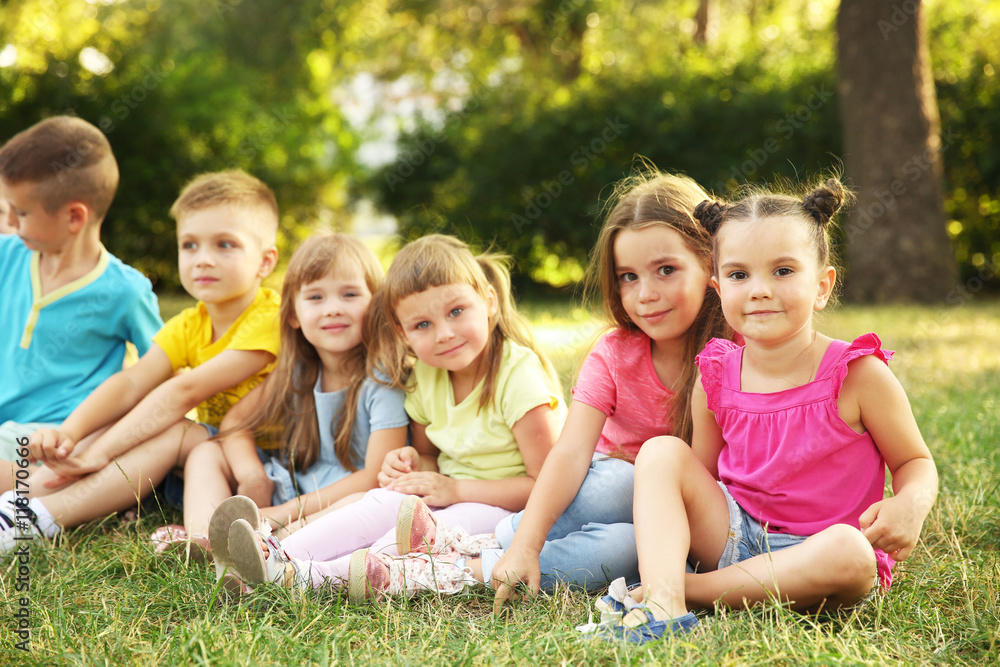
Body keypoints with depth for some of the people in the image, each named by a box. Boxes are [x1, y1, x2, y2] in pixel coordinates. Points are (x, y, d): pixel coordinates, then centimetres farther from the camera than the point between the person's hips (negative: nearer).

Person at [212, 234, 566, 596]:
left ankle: (312, 576, -46)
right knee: (386, 501, -21)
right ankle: (279, 559, -36)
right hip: (454, 494, 7)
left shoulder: (519, 375, -18)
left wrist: (456, 489, -22)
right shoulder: (425, 376, 4)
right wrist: (413, 463, -8)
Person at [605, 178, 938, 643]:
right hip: (732, 535, 3)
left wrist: (910, 504, -24)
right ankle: (662, 599, -33)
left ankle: (690, 589, -25)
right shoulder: (715, 379, 0)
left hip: (812, 552, -3)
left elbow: (914, 461, 0)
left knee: (850, 552, -37)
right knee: (661, 452, -14)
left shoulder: (858, 374, -11)